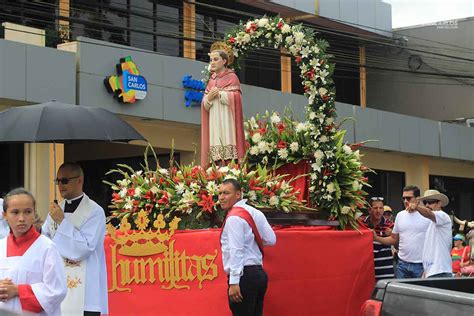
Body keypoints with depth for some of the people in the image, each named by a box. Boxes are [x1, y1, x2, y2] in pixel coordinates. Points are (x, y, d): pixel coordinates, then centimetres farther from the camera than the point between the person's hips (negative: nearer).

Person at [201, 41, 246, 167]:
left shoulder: (232, 77, 2)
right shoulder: (212, 79, 20)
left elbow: (235, 98, -11)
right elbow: (205, 105, 16)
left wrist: (219, 93, -10)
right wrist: (209, 98, -5)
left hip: (227, 119, -6)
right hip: (214, 121, 6)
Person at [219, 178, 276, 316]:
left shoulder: (234, 217, -12)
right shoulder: (255, 212, 11)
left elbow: (236, 251, -19)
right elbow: (271, 240, 9)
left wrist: (234, 282, -23)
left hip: (244, 275, -9)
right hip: (259, 273, 9)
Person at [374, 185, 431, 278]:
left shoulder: (427, 216, -5)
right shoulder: (400, 215, 11)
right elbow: (394, 239, 17)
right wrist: (376, 238, 1)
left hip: (421, 265, -4)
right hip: (403, 264, 4)